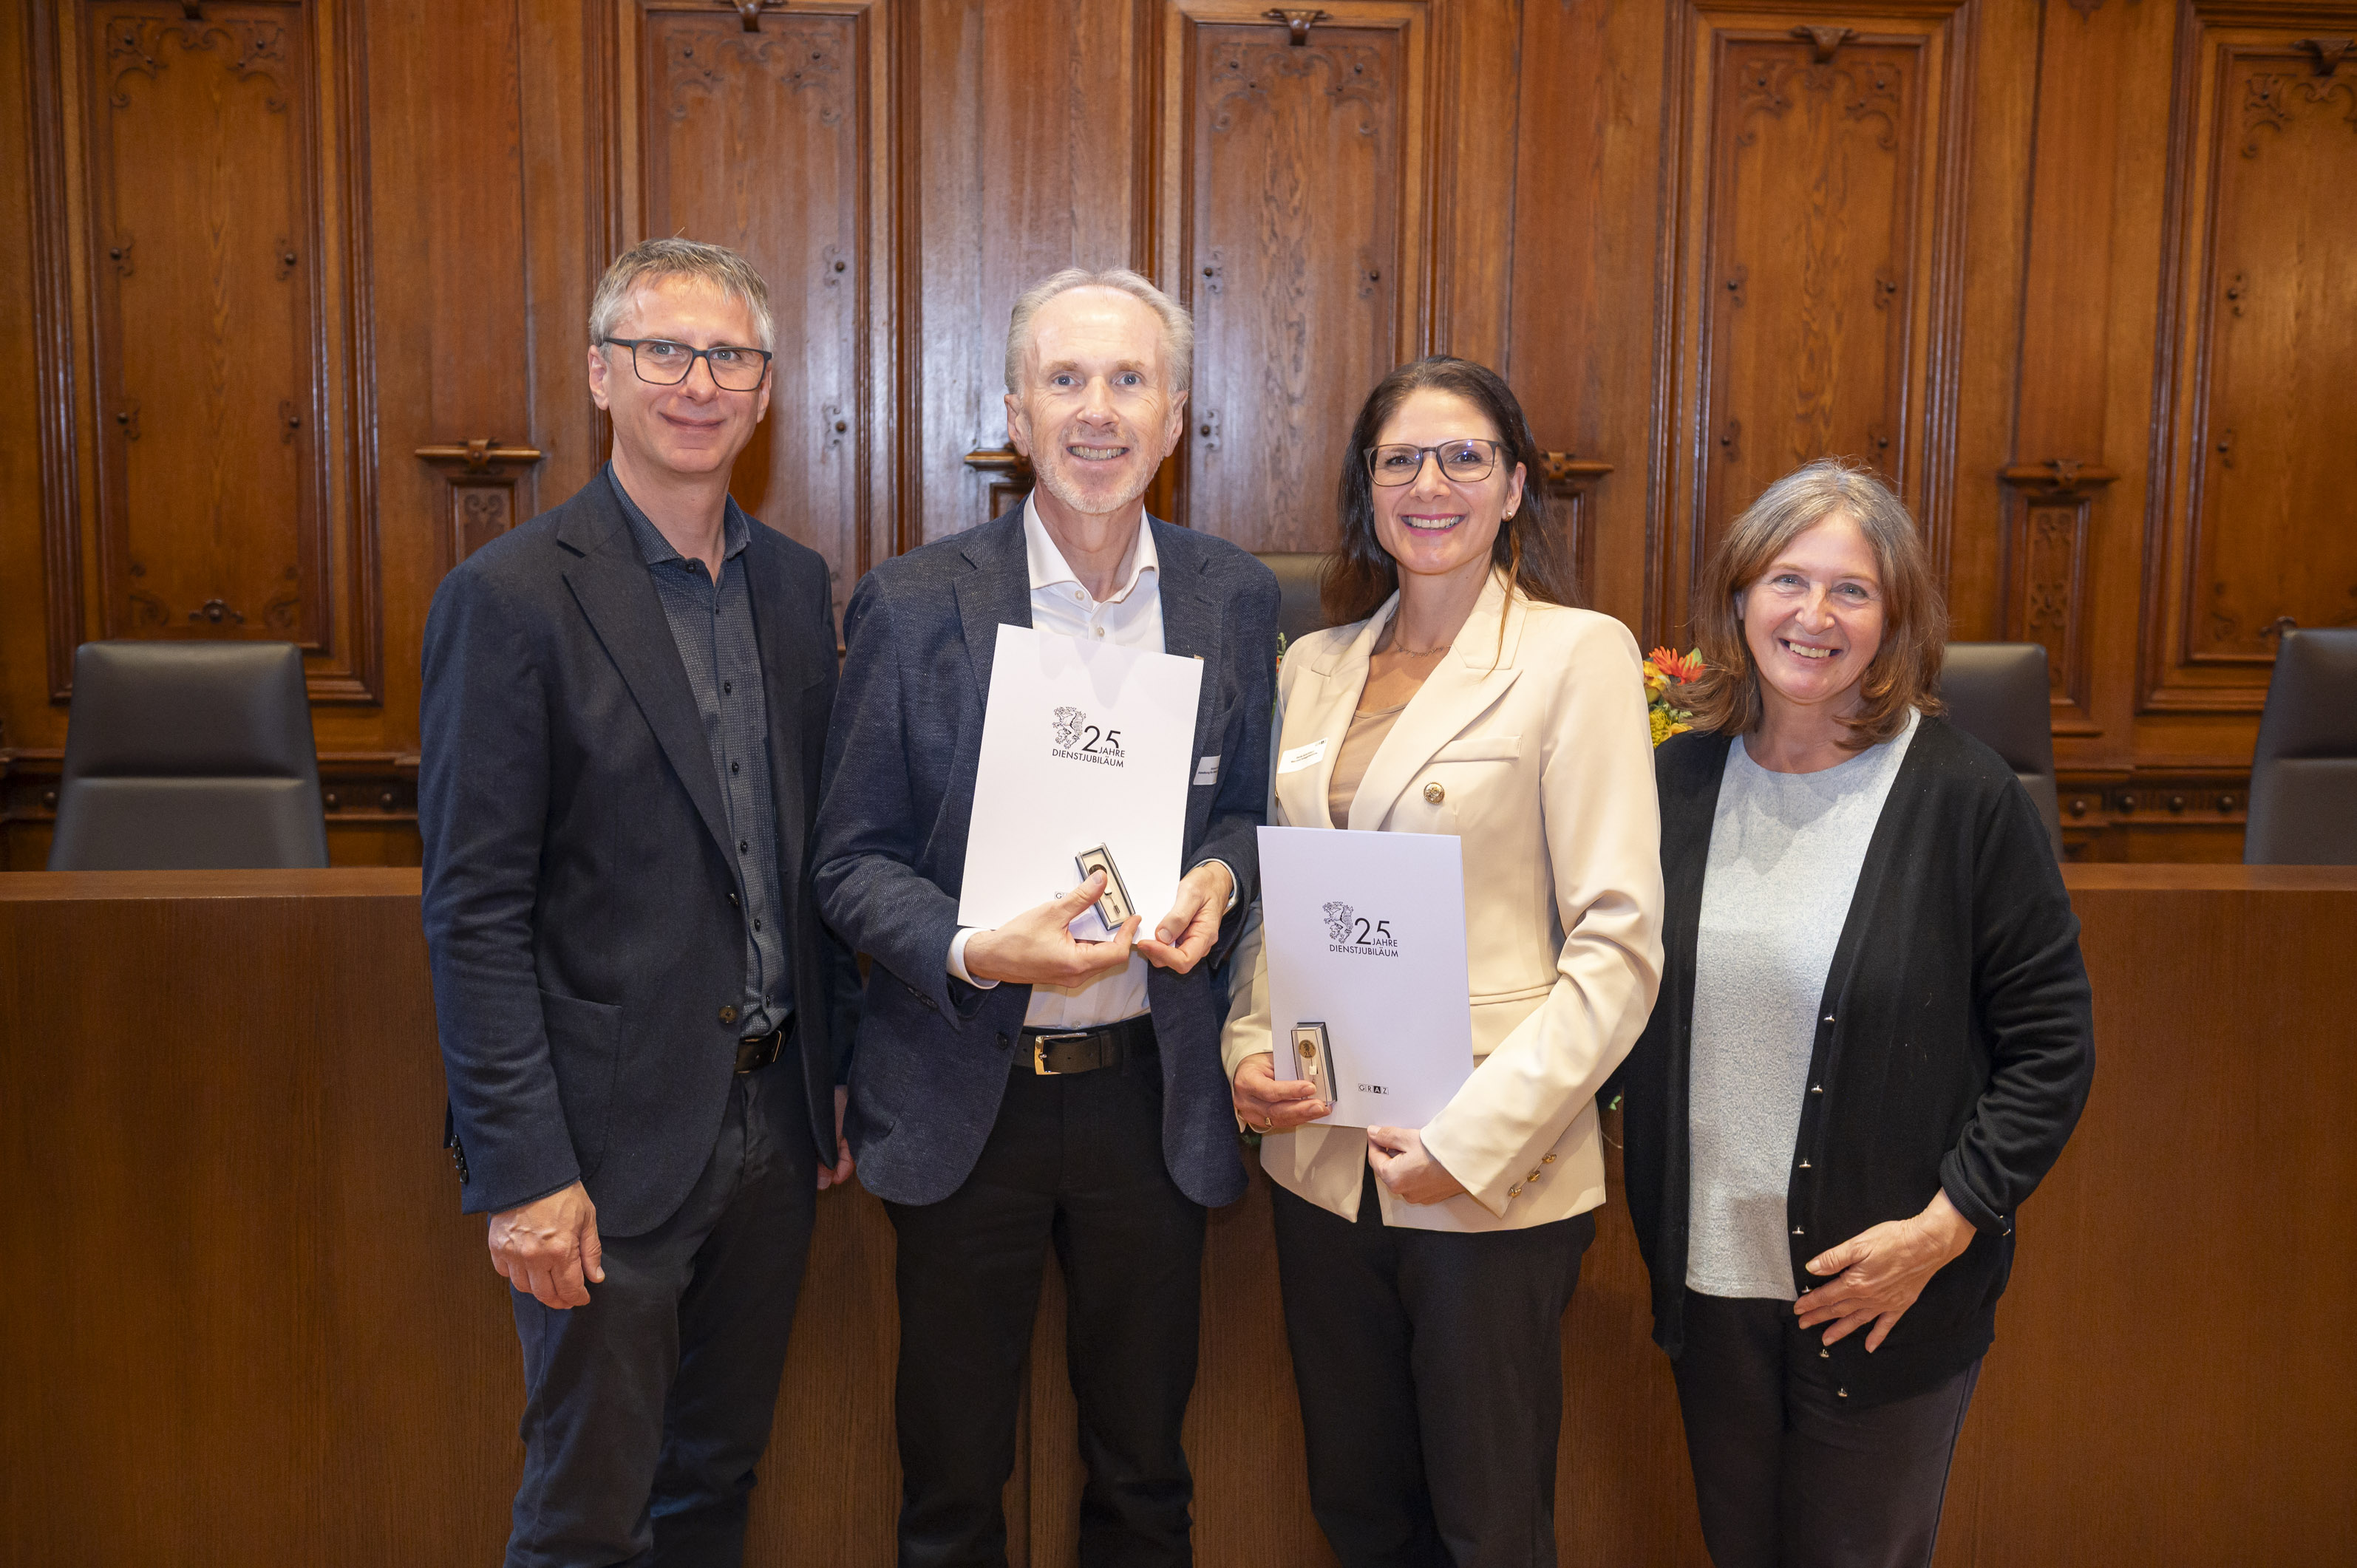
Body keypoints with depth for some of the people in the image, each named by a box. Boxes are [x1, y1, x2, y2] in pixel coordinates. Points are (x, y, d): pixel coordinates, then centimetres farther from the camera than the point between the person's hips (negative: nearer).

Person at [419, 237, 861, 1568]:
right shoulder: (511, 599, -12)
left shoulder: (796, 584, 7)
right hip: (613, 1135, -6)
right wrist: (520, 1169, -16)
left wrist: (839, 1068, 11)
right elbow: (475, 913, -14)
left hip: (774, 1117, 6)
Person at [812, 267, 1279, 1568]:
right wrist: (976, 951, -23)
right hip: (965, 1097, -2)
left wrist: (1219, 876, -11)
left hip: (1152, 1091, 2)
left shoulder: (1235, 600, 1)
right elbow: (851, 863, -5)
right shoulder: (913, 605, -7)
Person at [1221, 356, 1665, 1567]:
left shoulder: (1577, 653, -7)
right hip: (1322, 1160, 5)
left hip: (1493, 1180, -5)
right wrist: (1249, 1050, -1)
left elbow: (1617, 943, -12)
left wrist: (1475, 1135, -18)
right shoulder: (1312, 667, 10)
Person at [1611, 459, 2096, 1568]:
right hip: (1709, 1277, 4)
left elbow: (2052, 1048, -7)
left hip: (1889, 1296, -3)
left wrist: (1945, 1226, -14)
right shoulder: (1680, 779, 1)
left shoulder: (1964, 797, -11)